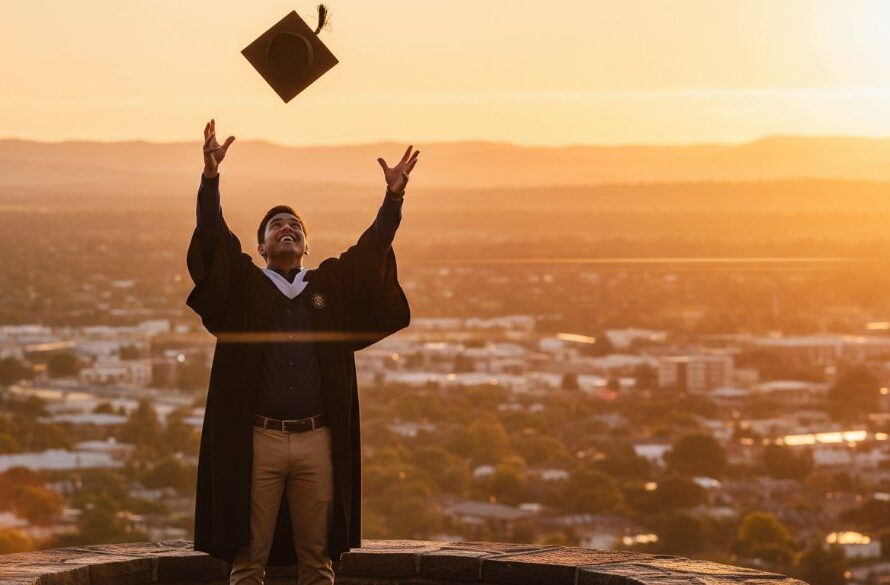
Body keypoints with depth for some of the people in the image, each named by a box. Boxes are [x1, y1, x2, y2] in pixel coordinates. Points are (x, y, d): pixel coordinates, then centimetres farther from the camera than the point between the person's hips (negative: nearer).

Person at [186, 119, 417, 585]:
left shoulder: (332, 286, 14)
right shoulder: (242, 287, 8)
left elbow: (370, 251, 5)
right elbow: (213, 241, -5)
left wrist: (393, 197, -9)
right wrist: (211, 179, -18)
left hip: (317, 442, 2)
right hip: (257, 441, -2)